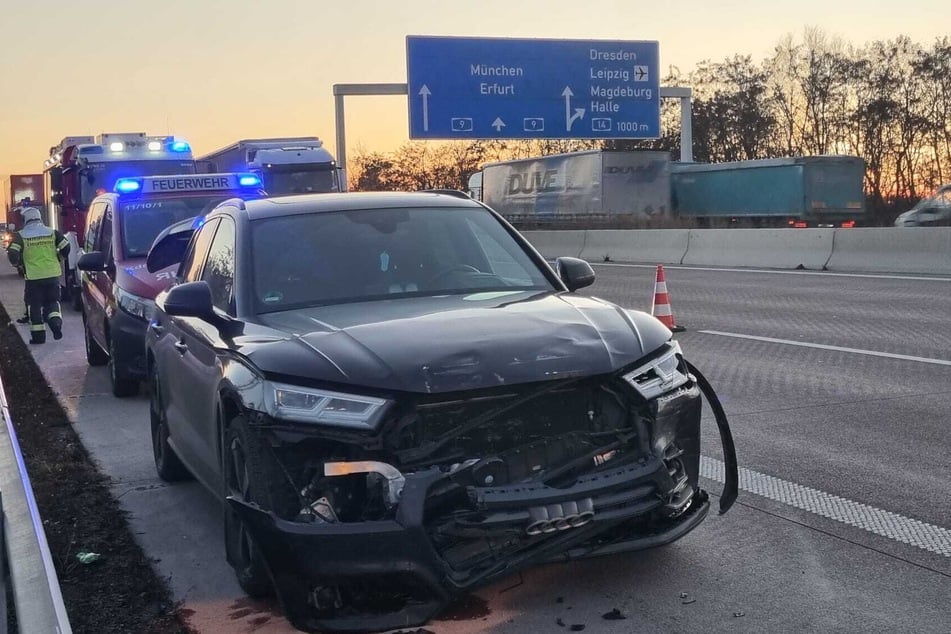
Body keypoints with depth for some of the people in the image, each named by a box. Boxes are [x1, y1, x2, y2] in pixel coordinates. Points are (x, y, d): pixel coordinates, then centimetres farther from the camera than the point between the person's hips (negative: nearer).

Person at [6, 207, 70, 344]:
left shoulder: (21, 236, -3)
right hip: (52, 274, 2)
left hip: (33, 276, -2)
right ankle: (56, 322, -10)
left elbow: (12, 254, -11)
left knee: (34, 305, 8)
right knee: (52, 301, 15)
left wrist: (17, 263, 10)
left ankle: (38, 335, 9)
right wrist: (58, 259, 18)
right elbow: (66, 248, 1)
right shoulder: (52, 232, 4)